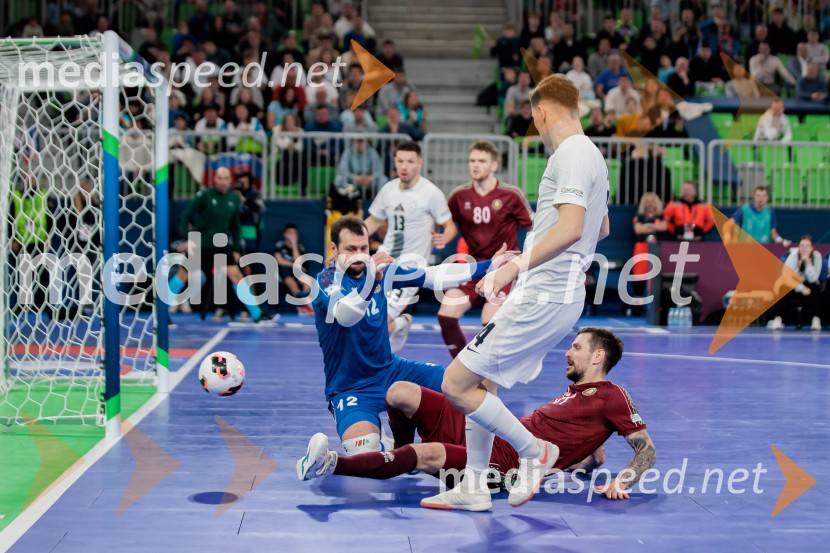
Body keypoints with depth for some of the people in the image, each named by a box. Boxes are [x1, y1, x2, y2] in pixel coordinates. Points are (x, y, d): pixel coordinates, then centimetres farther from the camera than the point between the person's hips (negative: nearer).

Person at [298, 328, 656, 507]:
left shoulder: (612, 396, 2)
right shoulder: (576, 391, 25)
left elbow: (647, 450, -2)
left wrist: (621, 482, -18)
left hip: (503, 460, -9)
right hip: (485, 431, 9)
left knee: (428, 454, -37)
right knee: (399, 392, 0)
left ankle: (332, 465, -39)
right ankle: (403, 455, 25)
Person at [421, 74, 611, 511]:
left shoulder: (572, 154, -14)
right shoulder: (590, 155, 17)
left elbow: (571, 228, -29)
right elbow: (601, 228, 32)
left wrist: (517, 265, -33)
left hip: (543, 298, -11)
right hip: (544, 296, 11)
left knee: (456, 384, -8)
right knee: (479, 383, 15)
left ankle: (534, 451, 4)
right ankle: (474, 487, 20)